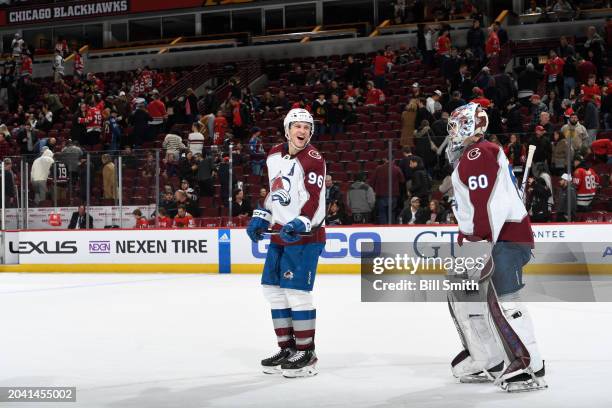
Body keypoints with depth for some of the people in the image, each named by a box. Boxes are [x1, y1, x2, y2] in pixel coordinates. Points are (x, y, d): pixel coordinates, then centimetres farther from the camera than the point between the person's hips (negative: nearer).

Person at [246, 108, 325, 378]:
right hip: (280, 233, 8)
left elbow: (314, 200, -21)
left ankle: (306, 354, 0)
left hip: (305, 235, -8)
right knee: (273, 289, 10)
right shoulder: (274, 156, 11)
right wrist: (261, 218, 18)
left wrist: (299, 225, -33)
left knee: (296, 291, -11)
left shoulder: (313, 159, -13)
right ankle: (287, 349, 21)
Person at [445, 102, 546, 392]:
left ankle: (530, 367, -19)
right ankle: (488, 361, 17)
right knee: (461, 294, 12)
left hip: (508, 237, -11)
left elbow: (488, 204, -24)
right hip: (489, 238, 11)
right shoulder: (466, 158, 21)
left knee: (501, 300, -20)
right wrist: (464, 240, 24)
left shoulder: (478, 154, -14)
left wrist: (479, 245, -25)